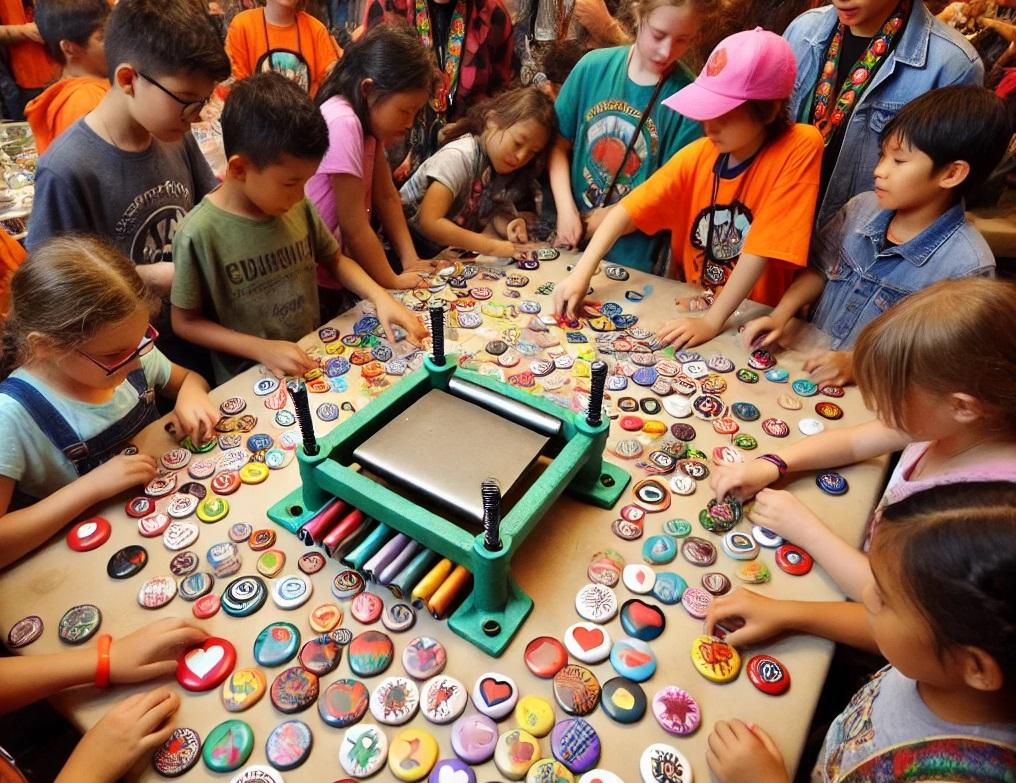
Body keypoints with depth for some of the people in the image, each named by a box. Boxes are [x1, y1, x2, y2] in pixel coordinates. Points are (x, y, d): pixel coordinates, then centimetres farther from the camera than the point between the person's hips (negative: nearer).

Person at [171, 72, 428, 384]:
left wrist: (380, 296, -5)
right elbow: (185, 322, -6)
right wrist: (262, 349, -17)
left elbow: (335, 260, 12)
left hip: (312, 362, 4)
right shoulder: (200, 234, -15)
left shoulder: (299, 207, -4)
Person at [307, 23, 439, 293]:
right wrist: (392, 281, -14)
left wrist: (410, 260, -5)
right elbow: (353, 226, -24)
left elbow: (386, 196, 3)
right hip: (317, 278, -8)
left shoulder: (368, 117, 3)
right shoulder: (343, 123, -25)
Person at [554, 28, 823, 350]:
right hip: (694, 309, 3)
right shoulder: (697, 155, -5)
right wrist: (581, 275, -20)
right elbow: (626, 212, -7)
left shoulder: (801, 147, -16)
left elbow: (762, 248, -21)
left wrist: (712, 323, -24)